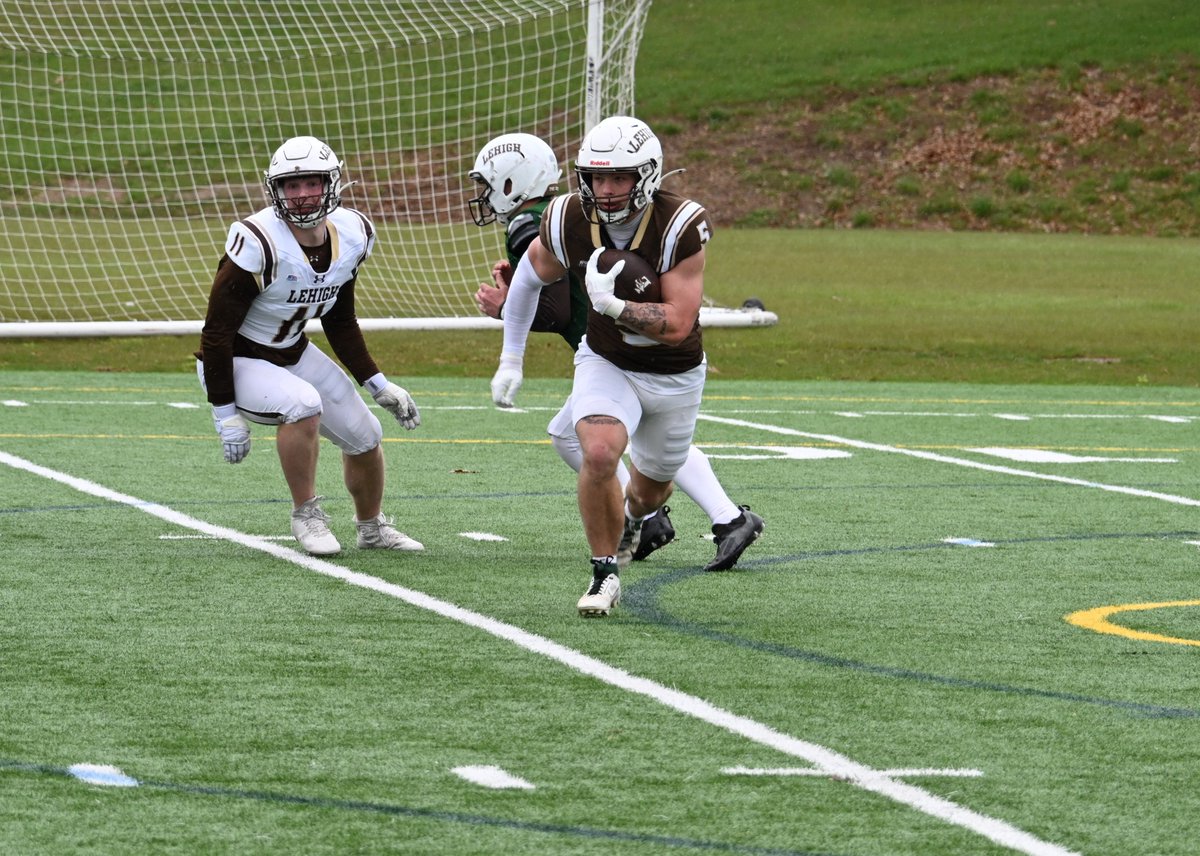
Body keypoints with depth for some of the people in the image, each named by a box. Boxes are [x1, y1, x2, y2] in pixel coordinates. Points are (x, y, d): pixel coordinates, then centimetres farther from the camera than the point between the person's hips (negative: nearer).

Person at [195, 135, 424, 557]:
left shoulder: (353, 234, -8)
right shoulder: (257, 243, -30)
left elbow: (340, 321, 8)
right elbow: (217, 330, -23)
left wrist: (378, 384, 7)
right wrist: (225, 413, -22)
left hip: (293, 353, 7)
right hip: (237, 362, -7)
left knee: (364, 438, 6)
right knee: (303, 404, -33)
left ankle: (372, 527, 33)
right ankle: (306, 515, -13)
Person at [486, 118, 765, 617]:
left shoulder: (680, 227, -29)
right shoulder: (569, 222, -20)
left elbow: (677, 324, -28)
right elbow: (530, 277, 2)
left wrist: (612, 304, -40)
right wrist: (510, 360, 6)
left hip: (675, 376, 0)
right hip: (607, 364, 0)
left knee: (652, 484, 19)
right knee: (599, 453, -27)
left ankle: (633, 517, 57)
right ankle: (605, 573, -7)